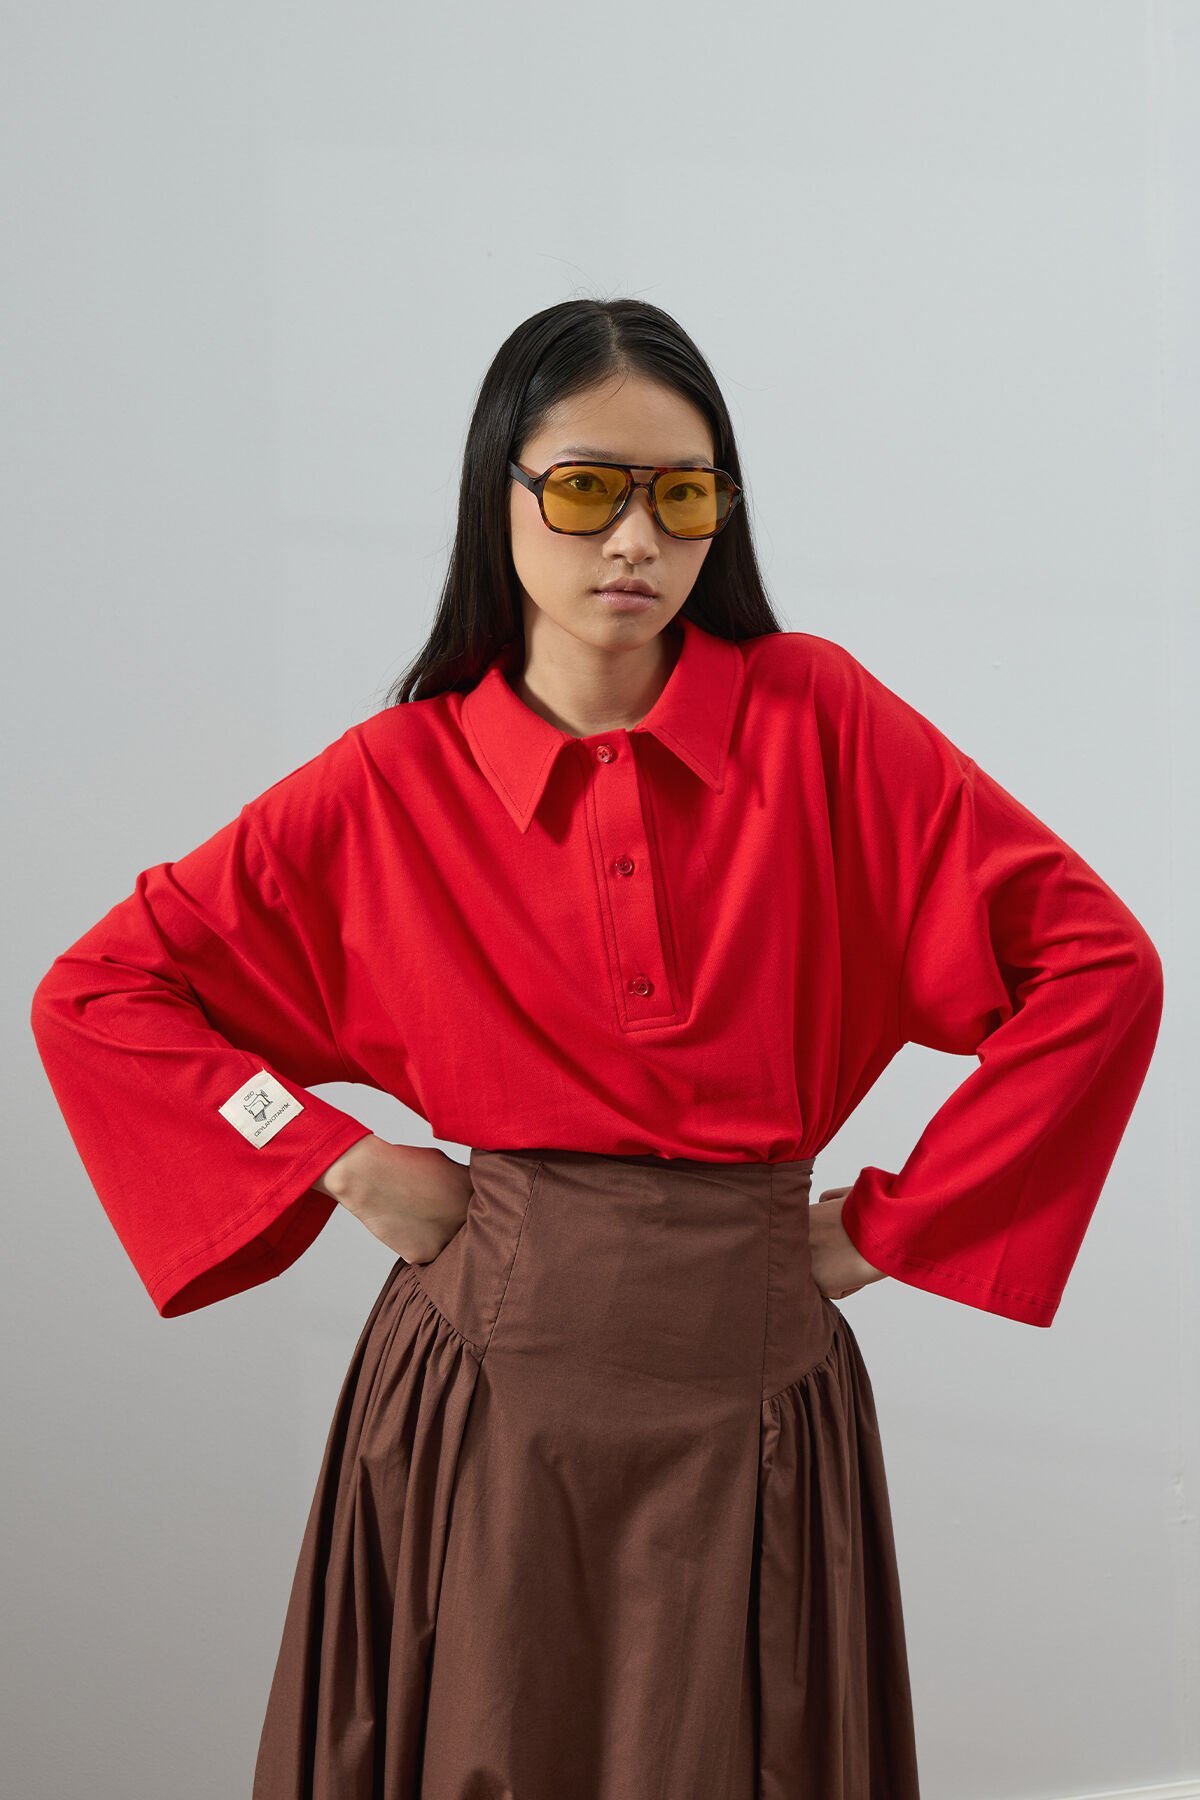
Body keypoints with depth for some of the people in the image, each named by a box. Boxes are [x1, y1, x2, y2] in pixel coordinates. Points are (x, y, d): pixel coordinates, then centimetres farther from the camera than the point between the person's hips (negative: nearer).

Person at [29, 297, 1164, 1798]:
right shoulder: (394, 784, -1)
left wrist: (891, 1224, -3)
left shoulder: (816, 723, -3)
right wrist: (342, 1163, -4)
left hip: (749, 1389, 0)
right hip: (491, 1393, 0)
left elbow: (1098, 966, -4)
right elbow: (95, 996, 4)